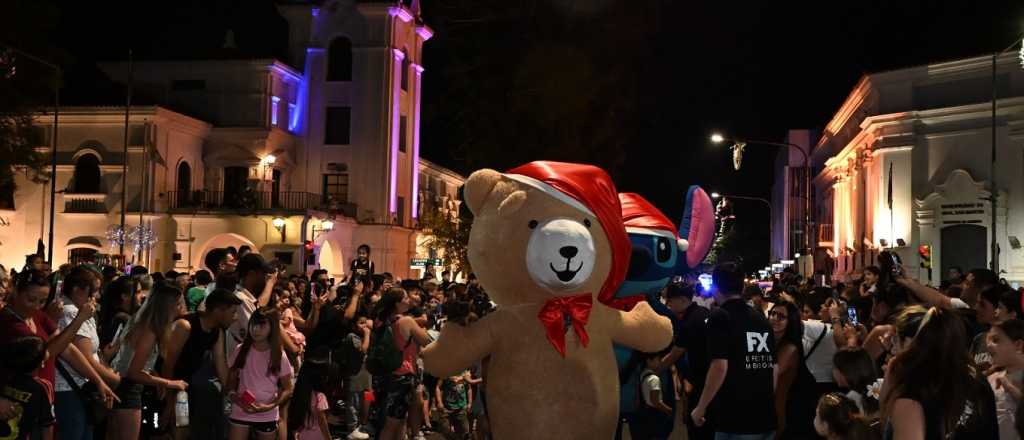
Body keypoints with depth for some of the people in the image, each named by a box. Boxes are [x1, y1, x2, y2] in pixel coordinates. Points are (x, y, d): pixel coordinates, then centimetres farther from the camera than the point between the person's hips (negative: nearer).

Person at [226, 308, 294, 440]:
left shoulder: (279, 356, -7)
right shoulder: (240, 350, -3)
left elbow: (287, 389, -1)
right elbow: (230, 380, 6)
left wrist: (270, 406, -16)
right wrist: (233, 396, -15)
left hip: (267, 417, 0)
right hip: (240, 413, 1)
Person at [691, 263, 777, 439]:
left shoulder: (720, 316, -9)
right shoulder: (761, 318, 11)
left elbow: (720, 367, -18)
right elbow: (773, 367, 14)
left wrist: (700, 408, -9)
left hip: (736, 419, -6)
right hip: (766, 416, 7)